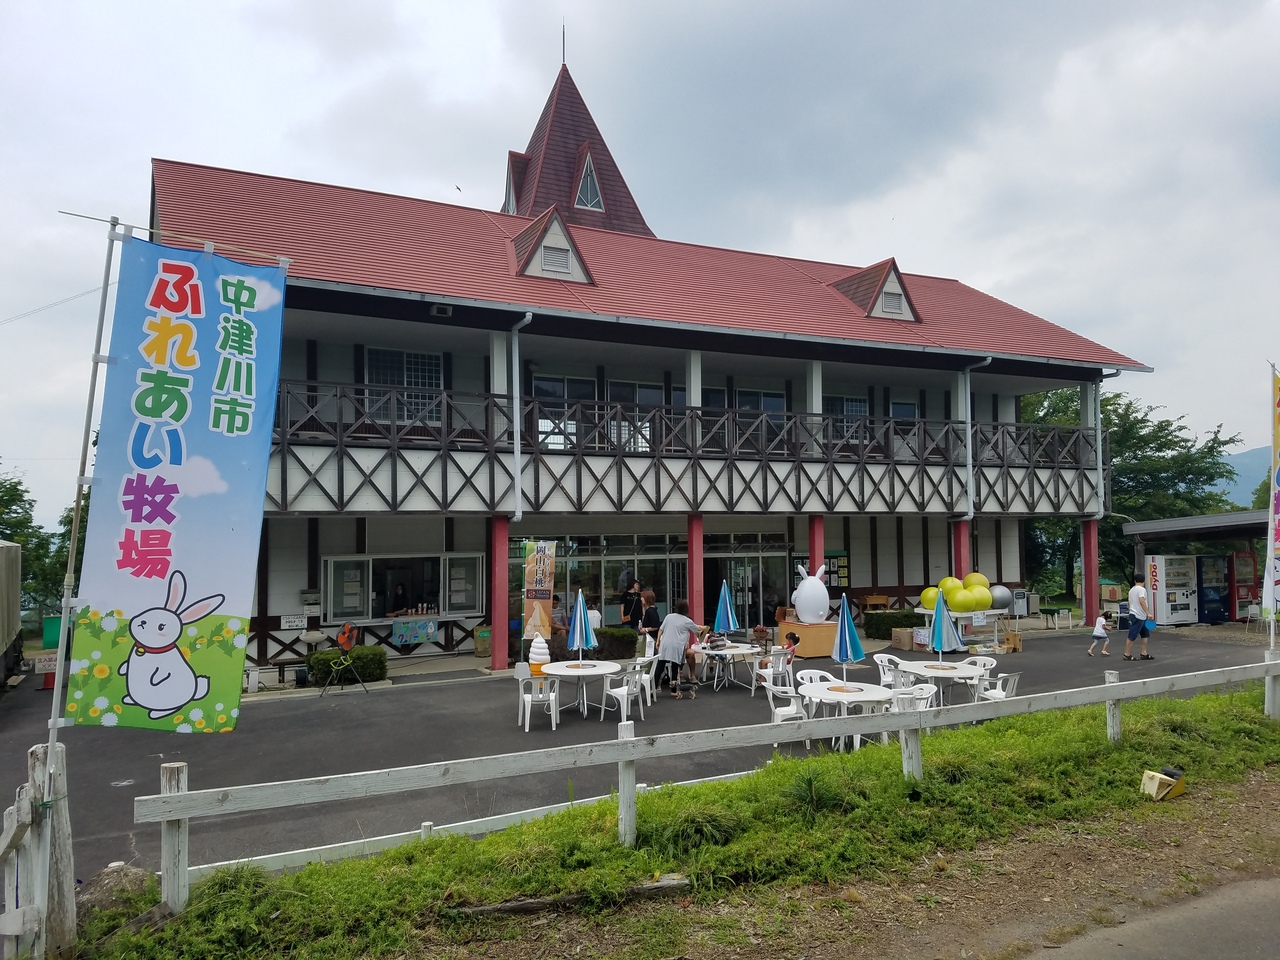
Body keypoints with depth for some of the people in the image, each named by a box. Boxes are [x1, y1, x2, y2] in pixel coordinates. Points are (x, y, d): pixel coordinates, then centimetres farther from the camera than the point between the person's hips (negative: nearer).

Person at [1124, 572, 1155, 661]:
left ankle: (1143, 654, 13)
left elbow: (1129, 603, 21)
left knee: (1145, 635, 13)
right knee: (1131, 637, -5)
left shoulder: (1131, 590, 15)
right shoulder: (1141, 589, -12)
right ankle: (1127, 654, -1)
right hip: (1137, 617, -10)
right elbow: (1142, 601, -25)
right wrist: (1148, 613, -28)